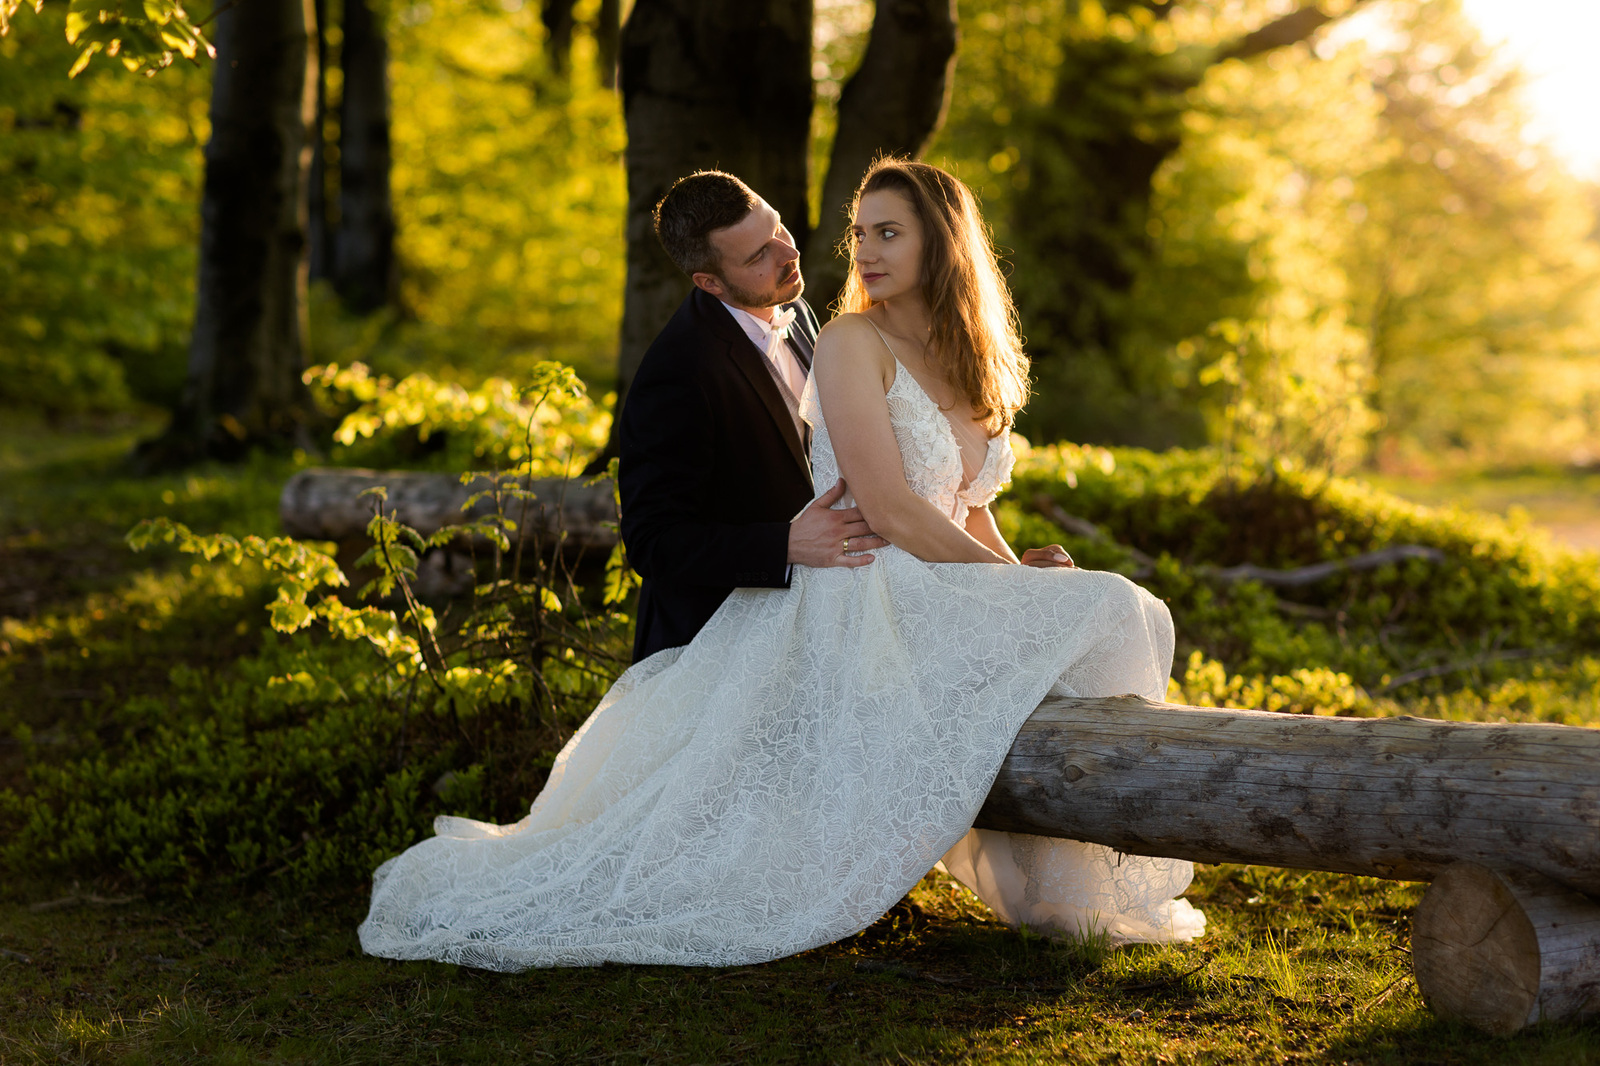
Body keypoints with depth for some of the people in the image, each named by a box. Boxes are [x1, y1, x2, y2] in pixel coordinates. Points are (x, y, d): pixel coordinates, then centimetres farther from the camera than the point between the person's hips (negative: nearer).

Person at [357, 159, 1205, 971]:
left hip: (934, 603, 8)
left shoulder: (968, 364, 17)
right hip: (854, 608, -8)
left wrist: (1023, 572, -2)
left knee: (1119, 615, 2)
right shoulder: (853, 342, -8)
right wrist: (1011, 579, -9)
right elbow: (889, 512, -16)